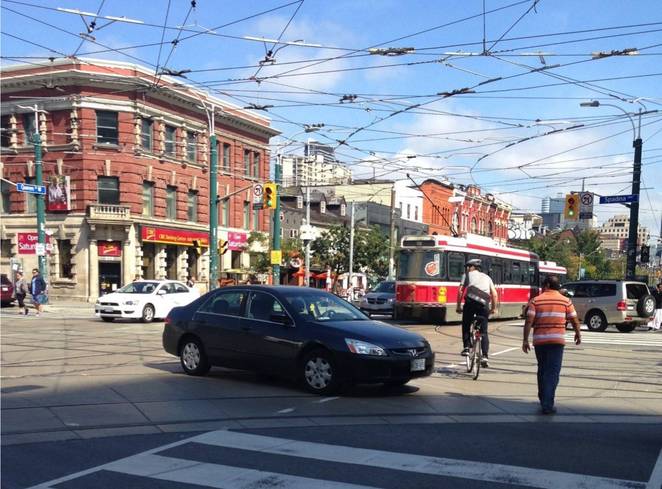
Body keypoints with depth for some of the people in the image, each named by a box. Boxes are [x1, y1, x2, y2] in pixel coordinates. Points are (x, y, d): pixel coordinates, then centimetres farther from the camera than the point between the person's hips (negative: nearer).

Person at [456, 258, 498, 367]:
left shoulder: (467, 275, 18)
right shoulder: (486, 277, 27)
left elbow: (460, 291, 5)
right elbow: (494, 294, 16)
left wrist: (458, 306, 8)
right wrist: (494, 308, 20)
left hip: (471, 301, -3)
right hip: (484, 304, 3)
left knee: (466, 326, 18)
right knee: (484, 331, 7)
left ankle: (466, 347, 4)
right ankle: (485, 356, -4)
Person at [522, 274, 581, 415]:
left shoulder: (535, 300, 1)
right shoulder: (565, 301, 4)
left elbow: (529, 321, -7)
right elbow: (574, 320, 8)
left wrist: (525, 340, -3)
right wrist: (578, 334, 25)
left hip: (539, 340, 1)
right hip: (557, 340, -1)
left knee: (542, 370, 17)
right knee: (552, 372, -1)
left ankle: (543, 400, 28)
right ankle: (547, 405, -9)